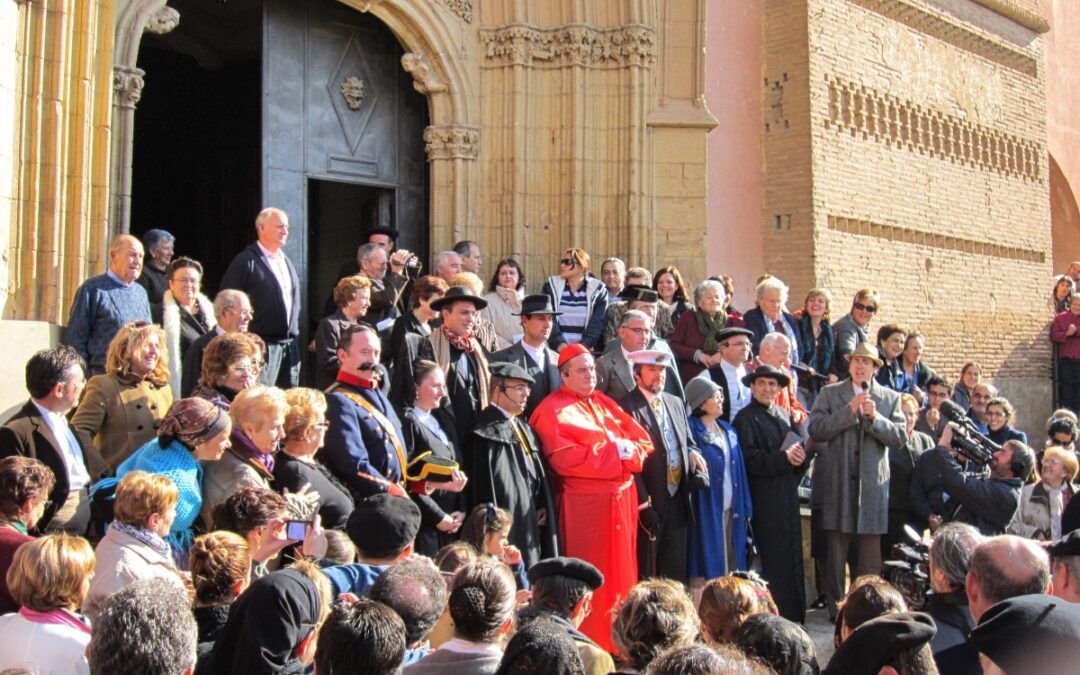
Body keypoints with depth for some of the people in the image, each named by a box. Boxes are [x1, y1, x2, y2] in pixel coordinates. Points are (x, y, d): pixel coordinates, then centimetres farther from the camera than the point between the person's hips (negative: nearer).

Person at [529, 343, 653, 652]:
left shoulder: (604, 404, 17)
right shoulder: (553, 411, -5)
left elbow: (642, 439, 12)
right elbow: (565, 458, -18)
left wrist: (629, 449, -11)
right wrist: (613, 451, -12)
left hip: (621, 499, 7)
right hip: (584, 505, -7)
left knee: (621, 571, 12)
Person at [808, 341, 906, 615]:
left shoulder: (890, 398, 11)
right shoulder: (829, 394, 6)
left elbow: (899, 438, 1)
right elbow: (816, 430, -7)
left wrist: (875, 417, -13)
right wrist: (850, 410, -13)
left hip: (873, 484, 1)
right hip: (838, 482, -1)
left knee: (871, 554, 3)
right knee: (836, 550, 3)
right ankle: (835, 609, 11)